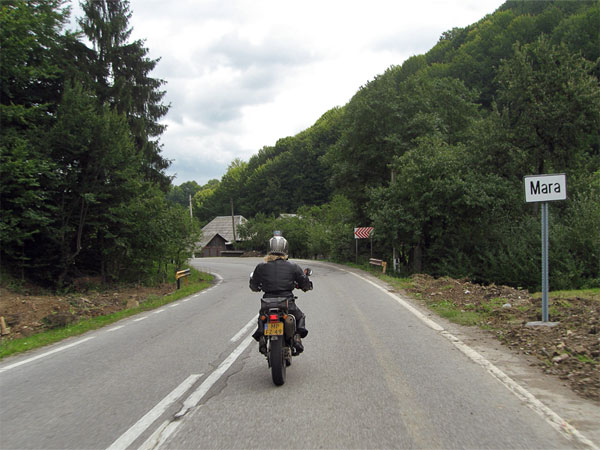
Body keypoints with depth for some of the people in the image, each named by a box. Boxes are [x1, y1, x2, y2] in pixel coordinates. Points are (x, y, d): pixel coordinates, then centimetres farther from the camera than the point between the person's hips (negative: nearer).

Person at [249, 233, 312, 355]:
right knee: (300, 317, 27)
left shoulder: (261, 267, -1)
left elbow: (253, 286, 7)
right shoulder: (293, 267, -2)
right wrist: (305, 276, 26)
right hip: (288, 303, -1)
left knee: (261, 318, 32)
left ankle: (261, 337, 9)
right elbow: (306, 285, 4)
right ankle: (297, 336, 3)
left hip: (268, 304, 1)